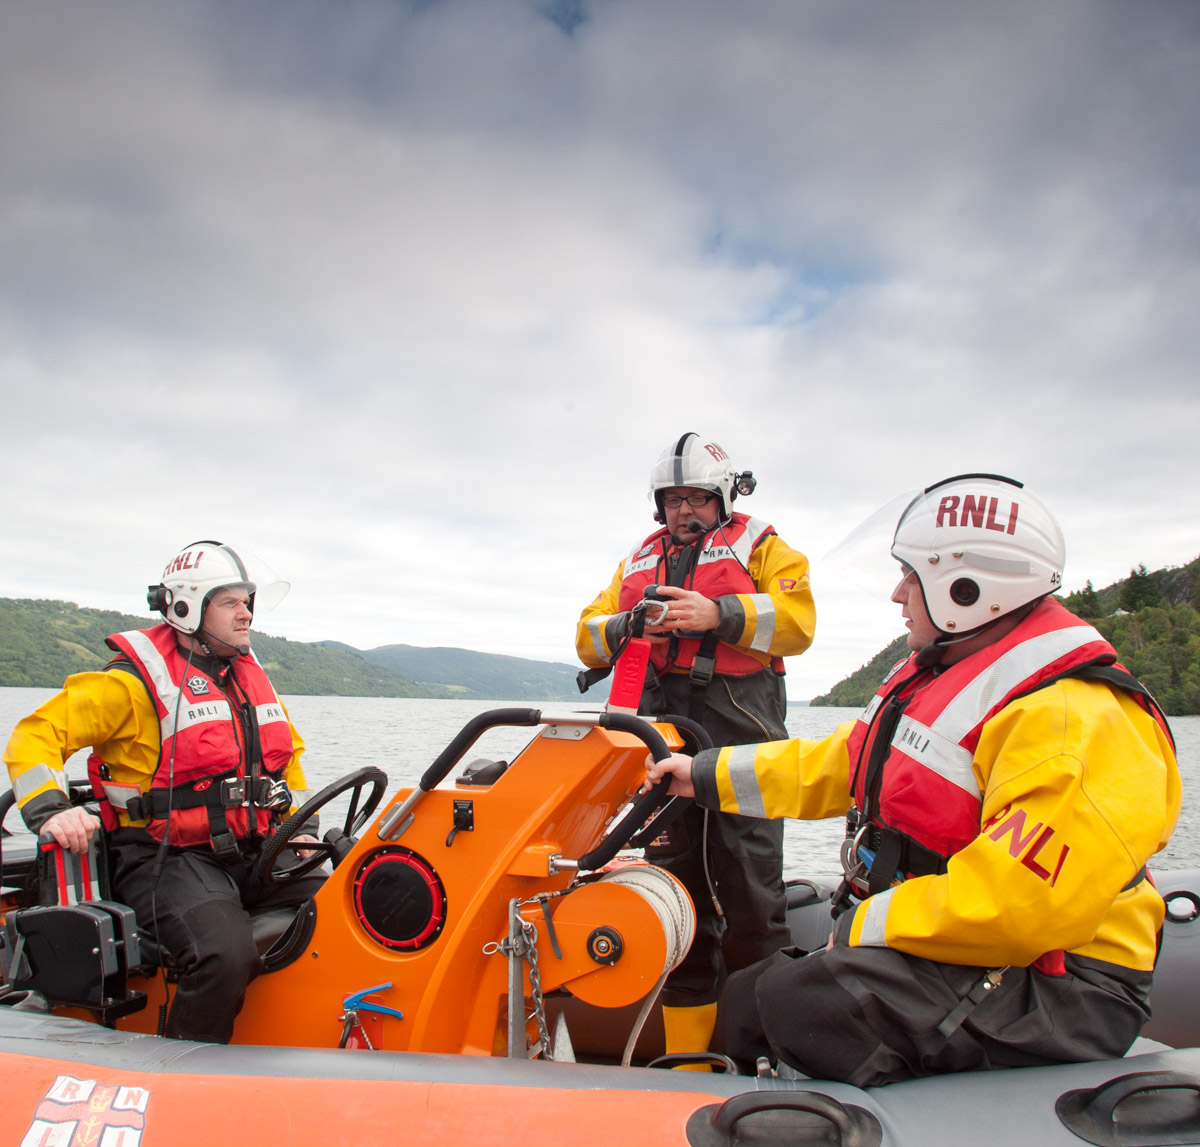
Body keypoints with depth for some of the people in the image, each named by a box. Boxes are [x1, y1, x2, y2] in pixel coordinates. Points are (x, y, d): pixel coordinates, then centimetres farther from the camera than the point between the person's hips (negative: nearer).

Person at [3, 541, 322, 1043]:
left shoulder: (250, 675, 17)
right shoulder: (135, 681, -4)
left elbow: (287, 753, 29)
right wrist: (49, 810, -23)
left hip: (251, 853, 6)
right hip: (166, 858, -6)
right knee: (226, 955, -32)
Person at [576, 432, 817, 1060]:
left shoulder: (760, 547, 11)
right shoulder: (640, 561, 24)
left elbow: (796, 617, -6)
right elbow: (588, 635, 17)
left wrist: (716, 614, -18)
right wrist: (626, 627, -5)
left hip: (739, 731, -4)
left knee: (749, 893, -5)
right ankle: (686, 1054, 18)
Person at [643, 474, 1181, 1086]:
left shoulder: (1075, 720, -23)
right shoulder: (939, 674, 11)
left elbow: (1012, 906, -31)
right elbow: (840, 763, 19)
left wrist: (861, 925, -19)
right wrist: (709, 775, 19)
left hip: (1048, 989, -10)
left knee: (797, 1005, -28)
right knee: (743, 1001, 3)